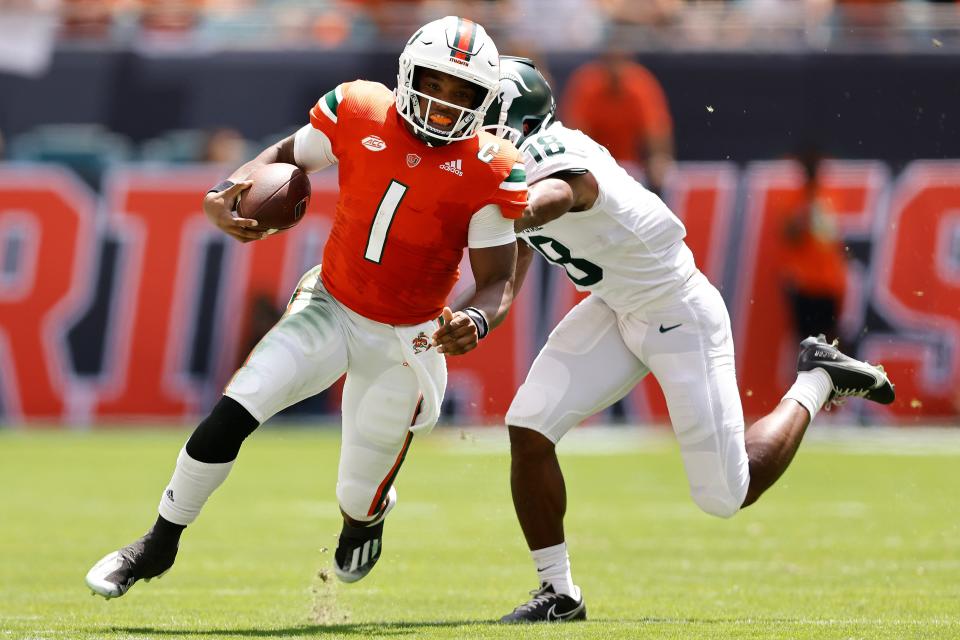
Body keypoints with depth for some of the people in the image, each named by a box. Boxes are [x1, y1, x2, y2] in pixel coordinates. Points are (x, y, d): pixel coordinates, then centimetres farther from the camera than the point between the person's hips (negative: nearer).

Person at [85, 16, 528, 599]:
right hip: (330, 307, 1)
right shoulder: (359, 115, -11)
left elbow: (499, 280, -12)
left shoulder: (487, 172, -16)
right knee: (232, 415, -18)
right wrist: (225, 193, -12)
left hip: (406, 341, -1)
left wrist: (477, 321, -35)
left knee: (359, 499, 6)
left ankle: (366, 516, 48)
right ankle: (159, 545, 2)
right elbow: (287, 156, 8)